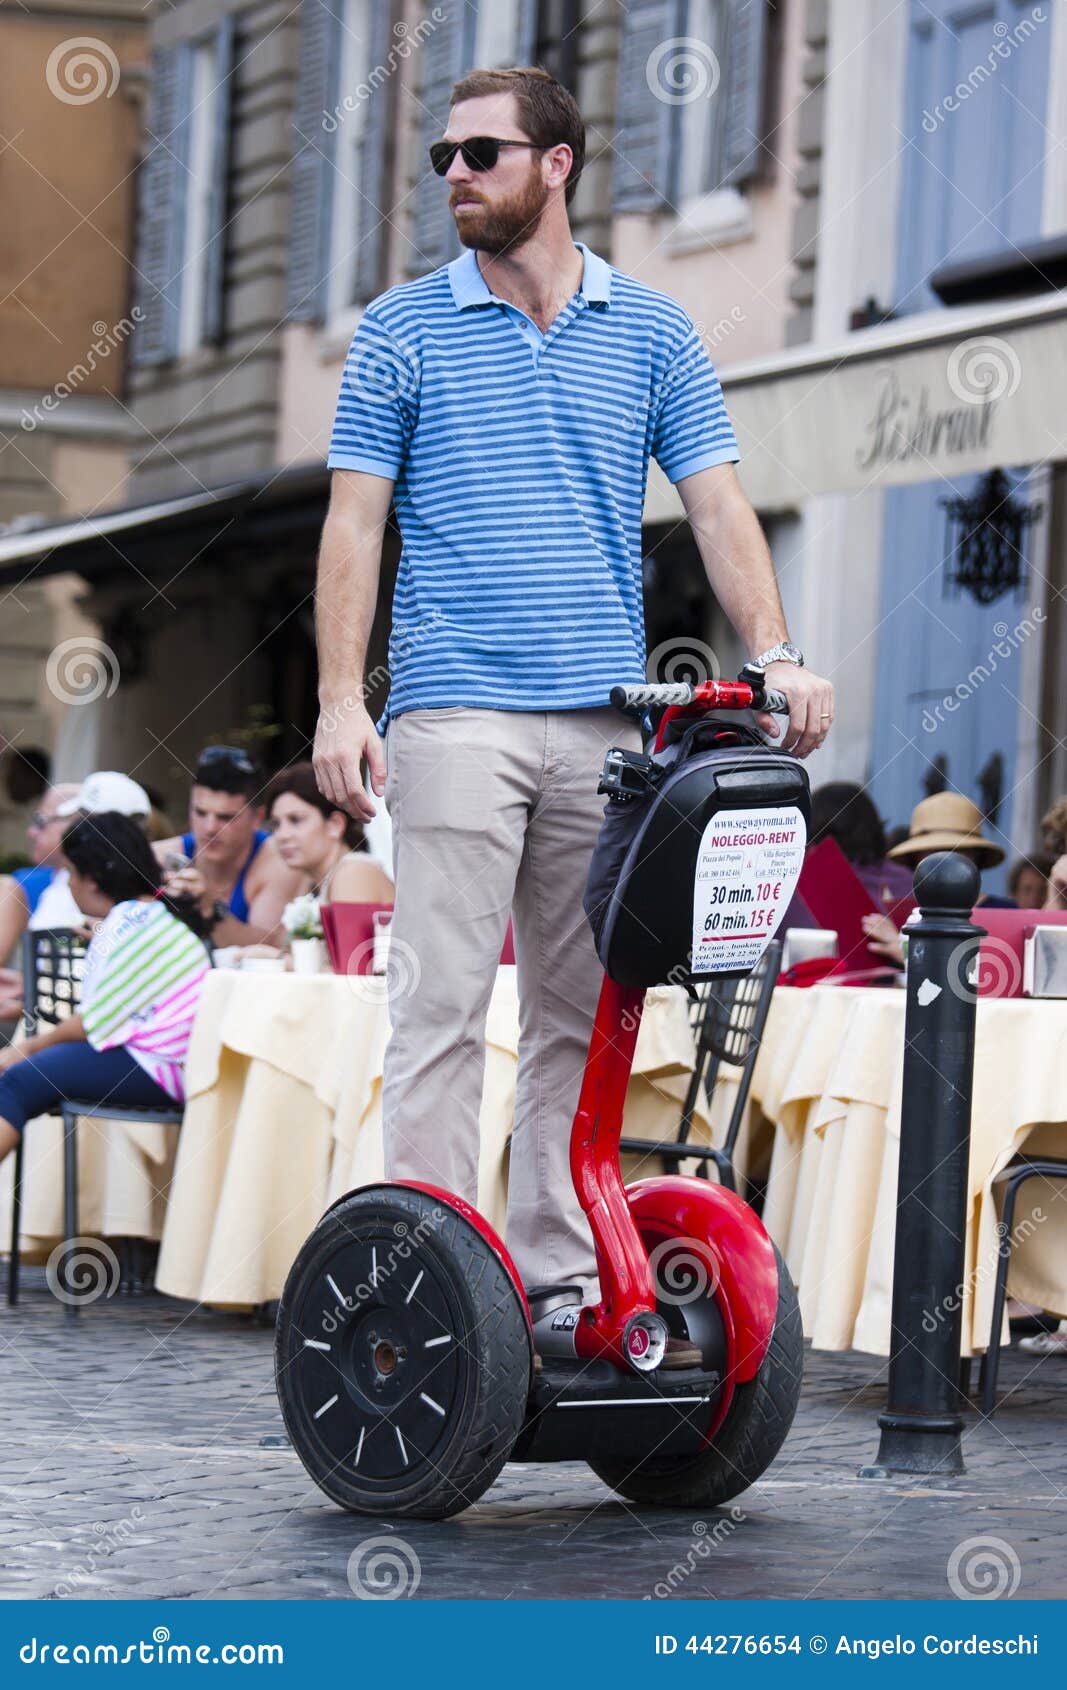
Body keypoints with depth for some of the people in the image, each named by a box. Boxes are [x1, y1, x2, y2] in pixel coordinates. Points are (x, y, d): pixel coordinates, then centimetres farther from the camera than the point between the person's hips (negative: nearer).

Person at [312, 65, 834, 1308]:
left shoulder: (652, 333, 11)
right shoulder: (401, 332, 6)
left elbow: (717, 507, 7)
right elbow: (355, 520, 3)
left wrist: (775, 656, -8)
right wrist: (340, 700, -7)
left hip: (604, 721, 3)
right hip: (453, 714, -3)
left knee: (583, 1010, 6)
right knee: (443, 1001, -8)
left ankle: (558, 1273, 12)